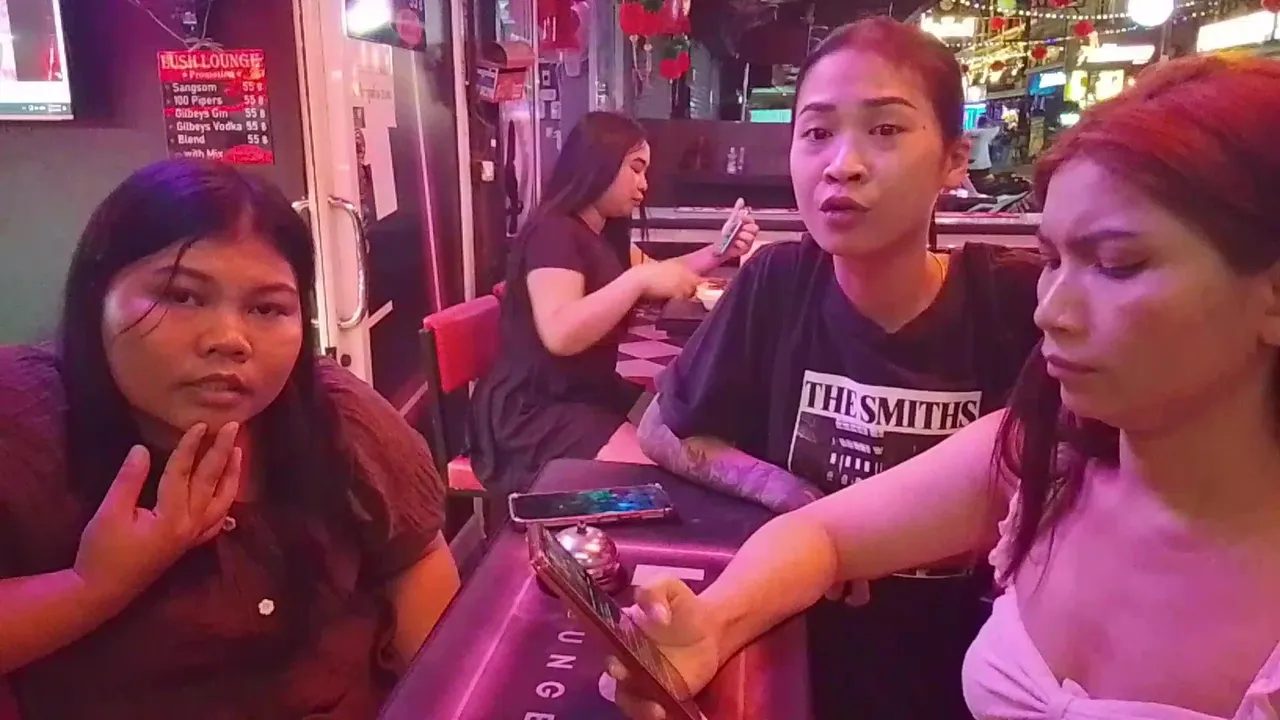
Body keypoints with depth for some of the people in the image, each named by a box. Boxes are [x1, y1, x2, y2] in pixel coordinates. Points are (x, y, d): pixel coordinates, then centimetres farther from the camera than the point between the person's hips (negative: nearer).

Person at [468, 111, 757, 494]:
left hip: (594, 392, 10)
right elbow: (560, 334, -33)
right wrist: (640, 279, -35)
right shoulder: (553, 232, -18)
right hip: (535, 411, -10)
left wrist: (718, 253, 13)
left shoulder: (606, 233, 11)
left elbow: (656, 275, 28)